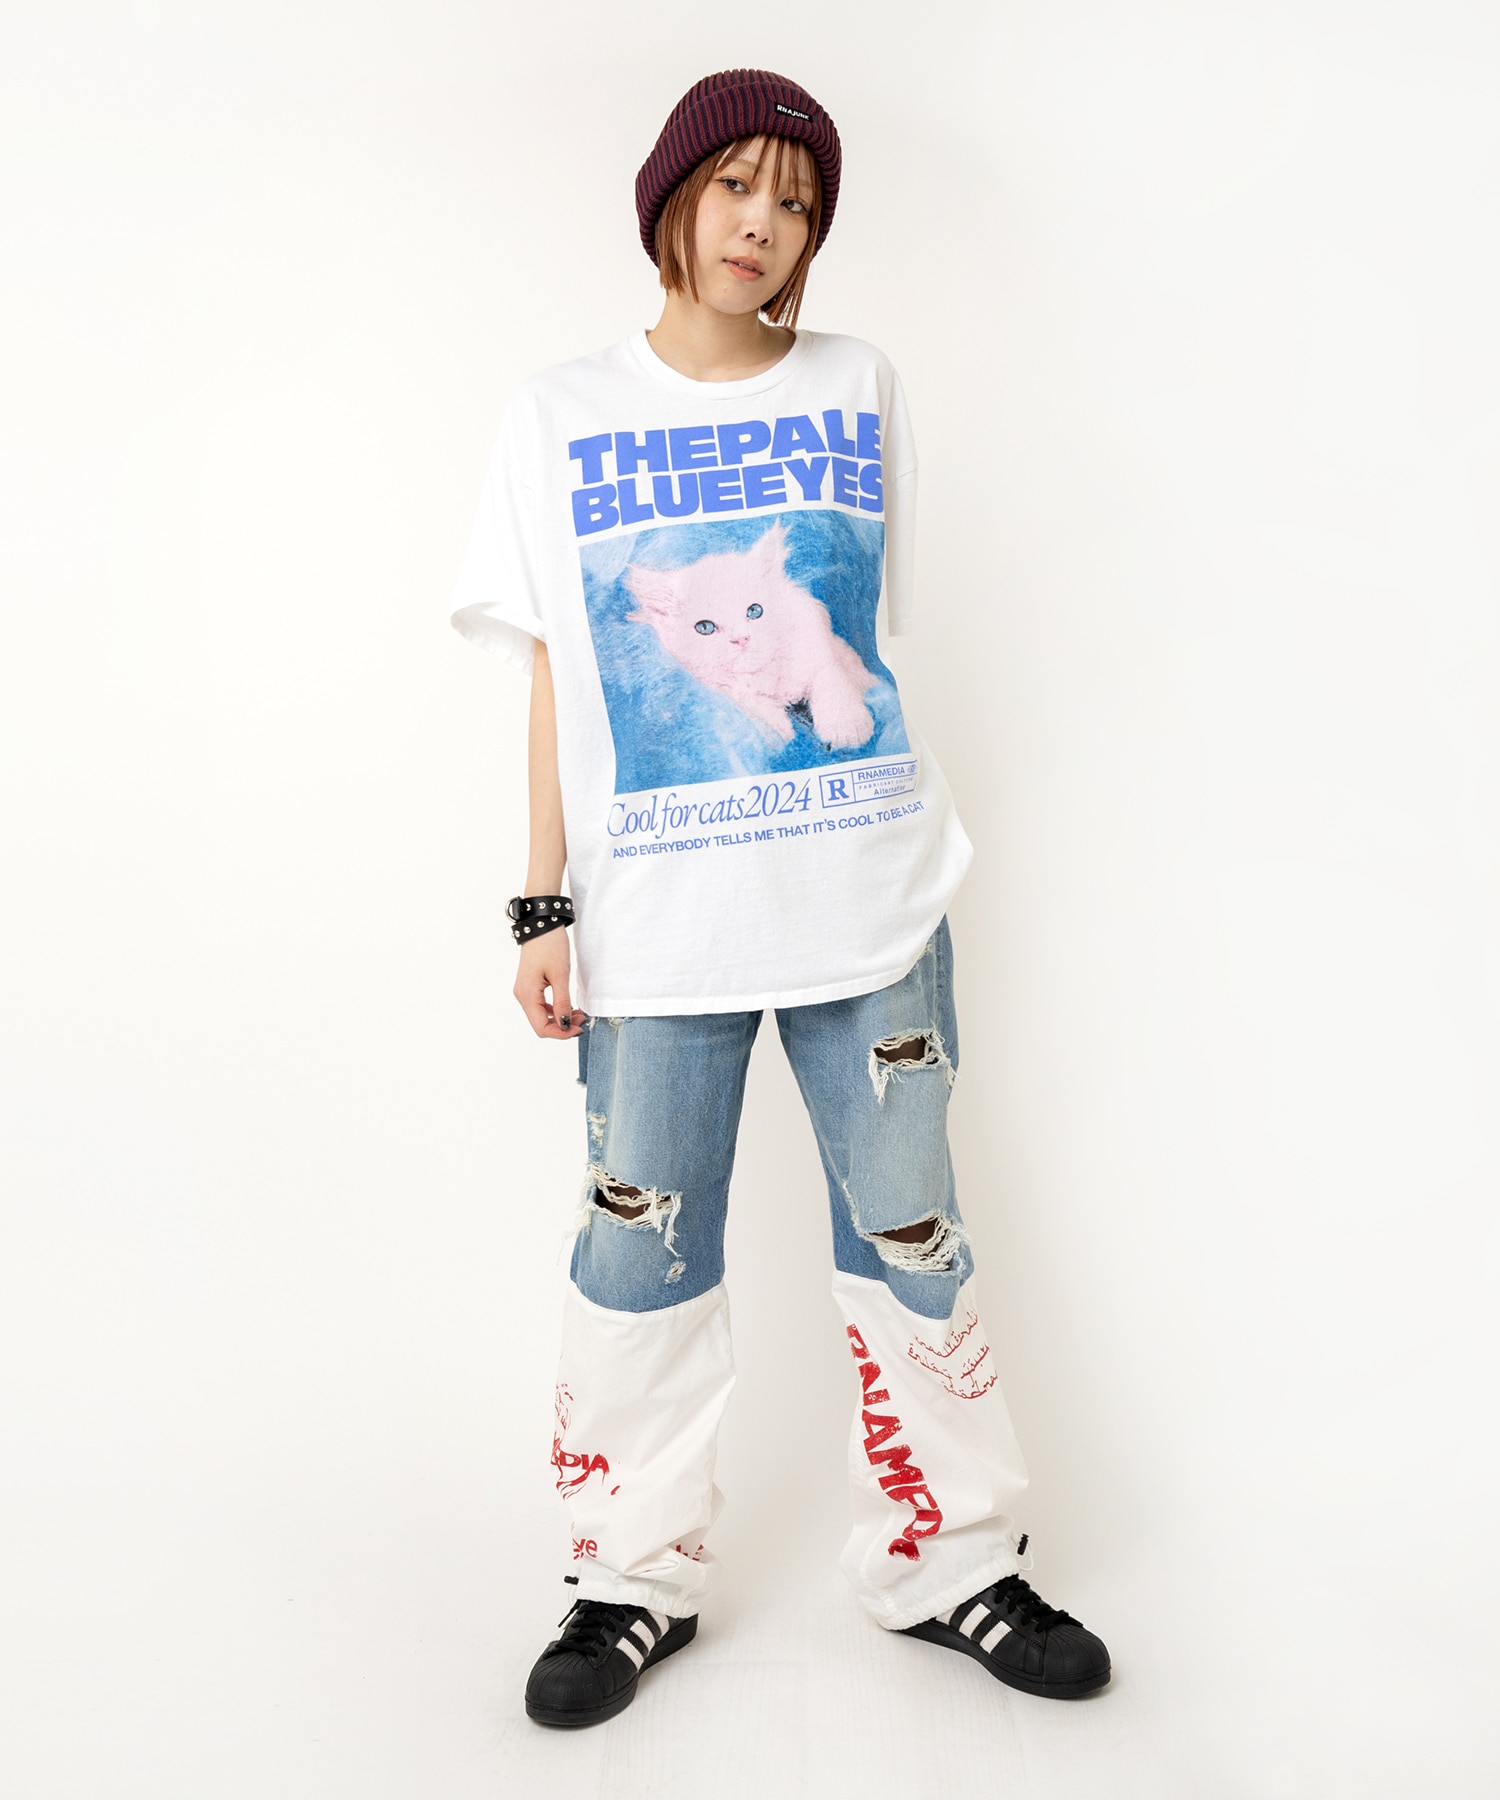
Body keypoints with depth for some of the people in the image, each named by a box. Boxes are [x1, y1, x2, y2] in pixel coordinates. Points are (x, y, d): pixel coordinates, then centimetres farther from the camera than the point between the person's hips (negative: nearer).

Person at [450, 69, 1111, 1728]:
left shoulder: (858, 391, 8)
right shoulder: (560, 418, 5)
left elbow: (874, 638, 13)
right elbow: (556, 681, 3)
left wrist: (903, 864, 11)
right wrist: (543, 913, -2)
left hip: (868, 903, 1)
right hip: (656, 918, -1)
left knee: (910, 1237, 9)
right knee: (639, 1254, 7)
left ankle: (947, 1567, 29)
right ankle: (638, 1580, 28)